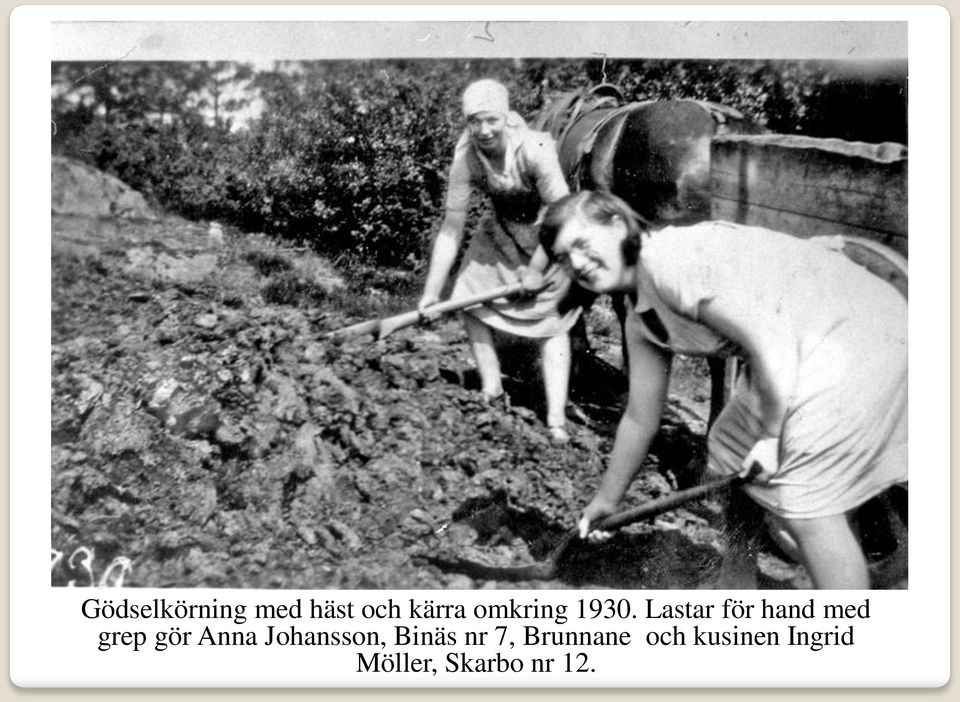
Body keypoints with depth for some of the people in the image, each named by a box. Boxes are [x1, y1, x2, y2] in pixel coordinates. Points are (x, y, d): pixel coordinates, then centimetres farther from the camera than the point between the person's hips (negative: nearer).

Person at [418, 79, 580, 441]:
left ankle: (556, 419, -12)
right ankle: (491, 388, 11)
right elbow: (451, 229, -19)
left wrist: (536, 270, -21)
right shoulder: (466, 158, -23)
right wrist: (431, 292, -20)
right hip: (502, 230, 5)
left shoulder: (534, 150, -34)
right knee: (468, 297, -2)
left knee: (551, 316, -11)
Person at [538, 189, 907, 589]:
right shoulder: (640, 324, 7)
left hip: (856, 334, -10)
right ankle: (735, 589, 36)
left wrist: (771, 436, -15)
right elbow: (640, 419, 17)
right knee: (731, 453, 18)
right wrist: (606, 500, 25)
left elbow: (771, 343, -25)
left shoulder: (670, 260, -23)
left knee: (805, 508, -11)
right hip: (802, 355, 10)